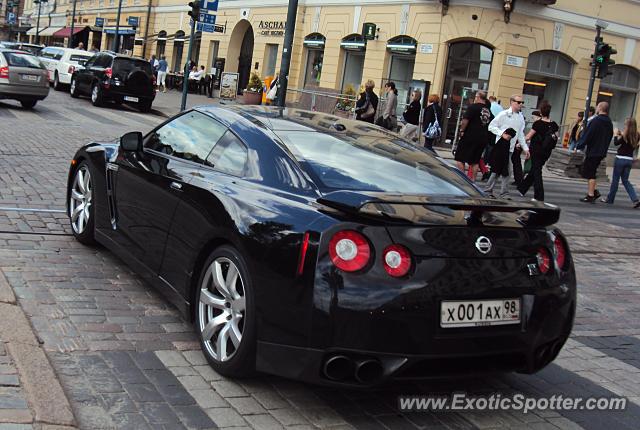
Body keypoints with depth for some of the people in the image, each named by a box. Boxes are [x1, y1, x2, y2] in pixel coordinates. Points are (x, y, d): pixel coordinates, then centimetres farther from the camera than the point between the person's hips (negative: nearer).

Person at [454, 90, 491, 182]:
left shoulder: (473, 107, -10)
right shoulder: (488, 111, 9)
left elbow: (465, 120, -18)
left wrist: (462, 130, -7)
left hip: (470, 136, -6)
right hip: (482, 139, 7)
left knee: (460, 158, 1)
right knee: (475, 161, 13)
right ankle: (473, 179, 14)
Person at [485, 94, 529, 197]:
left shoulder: (521, 117, 13)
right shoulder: (504, 114, -6)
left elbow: (520, 134, 19)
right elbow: (491, 126, -6)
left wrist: (525, 148, 16)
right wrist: (502, 134, -18)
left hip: (511, 148, 7)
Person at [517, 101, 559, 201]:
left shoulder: (538, 123, -14)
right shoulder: (554, 125, -1)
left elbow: (528, 137, -10)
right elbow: (556, 138, 5)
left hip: (536, 150, -5)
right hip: (547, 152, 5)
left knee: (536, 172, 0)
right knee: (533, 170, 18)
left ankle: (539, 196, -3)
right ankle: (522, 189, 31)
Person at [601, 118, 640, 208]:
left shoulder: (625, 135, -14)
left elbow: (616, 143, -10)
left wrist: (616, 135, 5)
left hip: (621, 159, -6)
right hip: (630, 160, 6)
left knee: (615, 179, 7)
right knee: (625, 180, 13)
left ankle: (610, 199, 18)